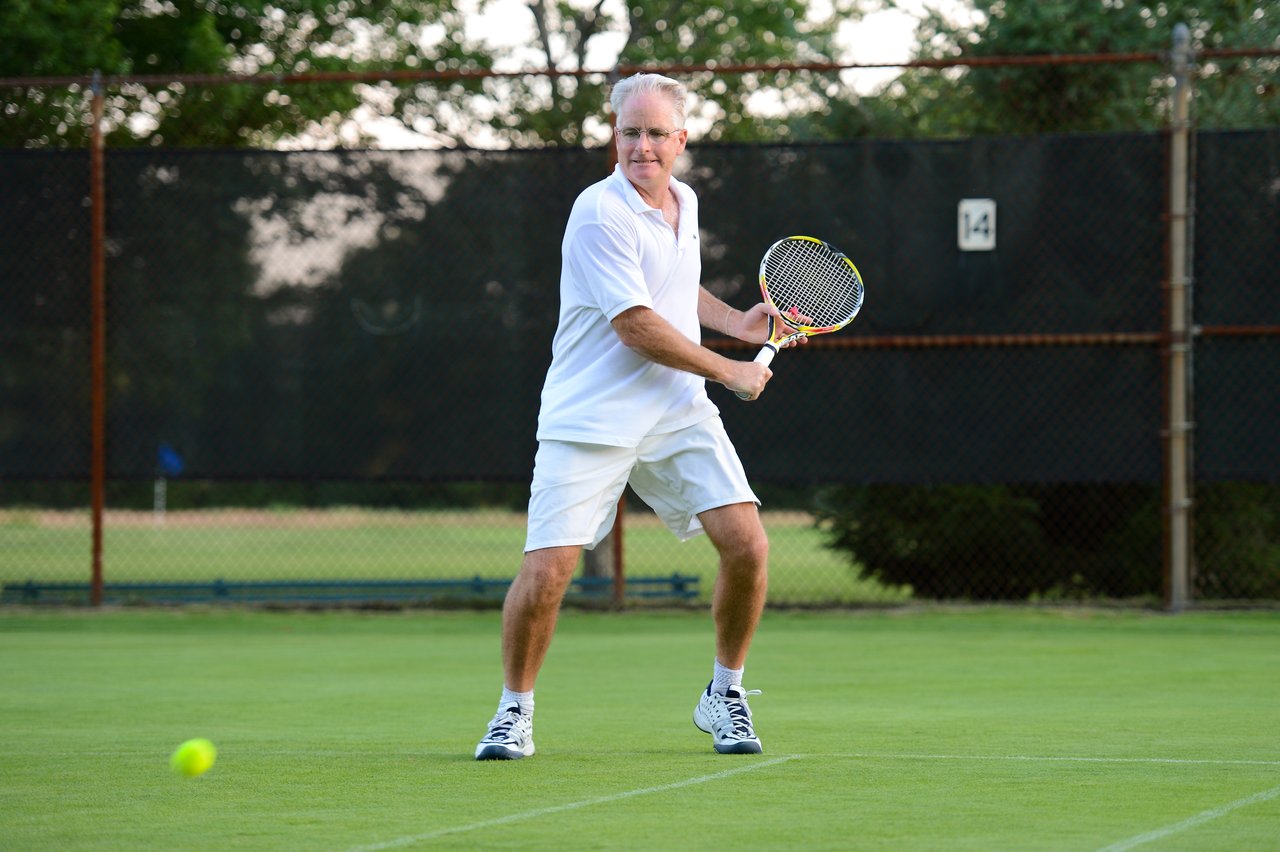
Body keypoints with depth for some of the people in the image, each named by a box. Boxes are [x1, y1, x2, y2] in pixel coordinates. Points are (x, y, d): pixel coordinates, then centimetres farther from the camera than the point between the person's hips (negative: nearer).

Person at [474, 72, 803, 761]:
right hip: (588, 420, -6)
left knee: (746, 544, -10)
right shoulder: (601, 214, -16)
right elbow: (637, 326, -20)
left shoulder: (685, 202, 10)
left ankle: (724, 696, 11)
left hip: (679, 417, 6)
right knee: (546, 573, -13)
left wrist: (736, 321, 14)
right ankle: (514, 712, 11)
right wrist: (730, 370, -10)